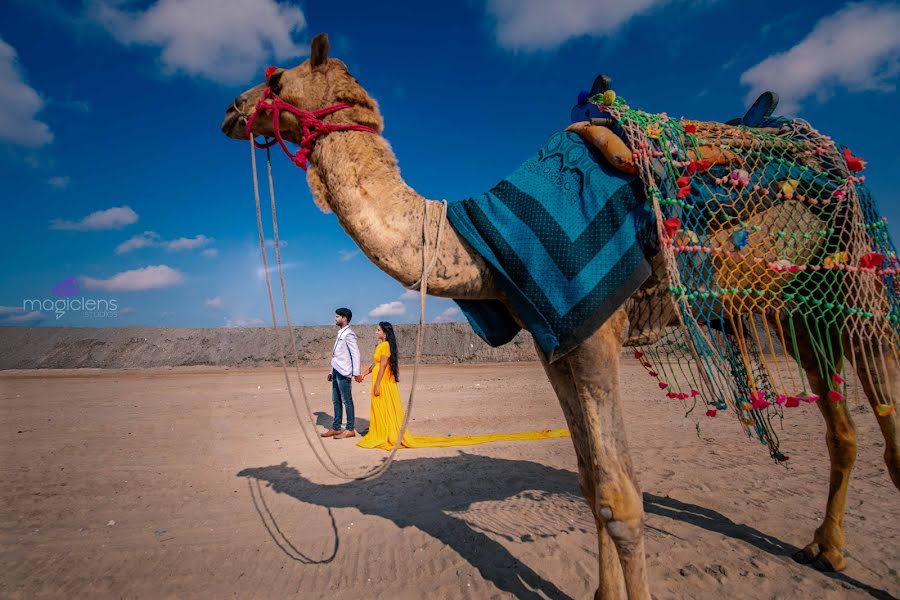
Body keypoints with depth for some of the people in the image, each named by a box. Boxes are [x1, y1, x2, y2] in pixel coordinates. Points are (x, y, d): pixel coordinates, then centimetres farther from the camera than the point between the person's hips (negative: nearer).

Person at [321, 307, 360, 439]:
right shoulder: (340, 333, 17)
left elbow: (355, 353, -15)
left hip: (344, 372, -9)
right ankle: (336, 428, 20)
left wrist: (356, 372, -20)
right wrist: (332, 372, 20)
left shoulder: (349, 334, -10)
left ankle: (350, 429, 4)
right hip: (336, 371, 9)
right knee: (336, 400, 12)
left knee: (347, 401, -3)